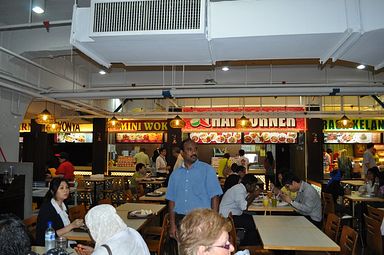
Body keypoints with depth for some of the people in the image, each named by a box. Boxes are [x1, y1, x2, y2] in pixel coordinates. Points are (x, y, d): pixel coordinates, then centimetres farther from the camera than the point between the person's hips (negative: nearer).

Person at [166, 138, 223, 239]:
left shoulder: (207, 170, -3)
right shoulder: (175, 174, 8)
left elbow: (214, 197, -7)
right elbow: (171, 200, 9)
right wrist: (172, 224, 6)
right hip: (180, 220, 3)